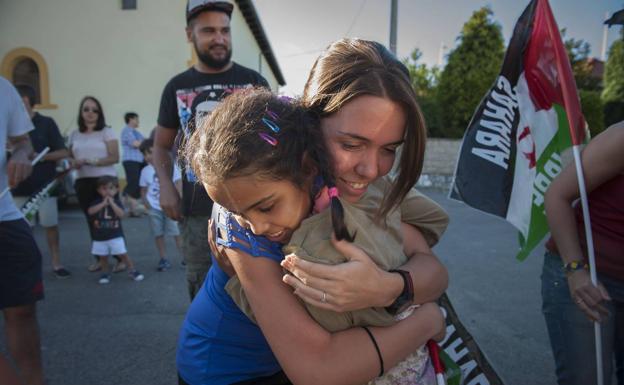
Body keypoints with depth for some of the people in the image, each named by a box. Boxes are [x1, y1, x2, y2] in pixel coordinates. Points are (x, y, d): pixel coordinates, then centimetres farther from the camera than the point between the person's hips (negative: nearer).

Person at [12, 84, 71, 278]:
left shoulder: (46, 123, -2)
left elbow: (64, 152, -4)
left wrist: (41, 157, -17)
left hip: (44, 185, -2)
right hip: (20, 186, 3)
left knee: (51, 225, 4)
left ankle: (56, 264, 15)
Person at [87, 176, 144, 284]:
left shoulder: (117, 202, -4)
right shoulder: (96, 202, 0)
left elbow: (121, 214, -20)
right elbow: (90, 211, -20)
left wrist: (112, 203, -22)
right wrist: (103, 203, -22)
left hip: (116, 236, -2)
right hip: (100, 237, 2)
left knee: (123, 254, -1)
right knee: (103, 256, 11)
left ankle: (132, 271, 11)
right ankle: (105, 274, 27)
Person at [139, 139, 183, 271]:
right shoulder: (145, 171, 3)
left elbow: (178, 183, -4)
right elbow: (143, 189, 8)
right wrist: (146, 202, -6)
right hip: (154, 208, 3)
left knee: (177, 232, -2)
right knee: (158, 234, 6)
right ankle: (164, 259, 16)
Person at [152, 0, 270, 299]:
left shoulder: (254, 82, 3)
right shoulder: (177, 87, 8)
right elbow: (162, 145, 15)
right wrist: (166, 186, -3)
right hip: (197, 211, 2)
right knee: (202, 291, 14)